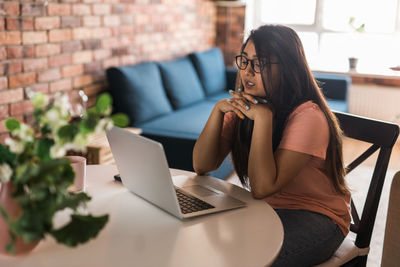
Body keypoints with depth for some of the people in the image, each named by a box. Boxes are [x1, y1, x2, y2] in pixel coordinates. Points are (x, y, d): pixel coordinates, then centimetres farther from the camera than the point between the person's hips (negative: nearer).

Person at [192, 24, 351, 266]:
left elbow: (262, 187, -27)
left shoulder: (307, 116, -22)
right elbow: (202, 166, -7)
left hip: (316, 217, -6)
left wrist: (262, 117, -29)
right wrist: (219, 110, -18)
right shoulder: (243, 106, 0)